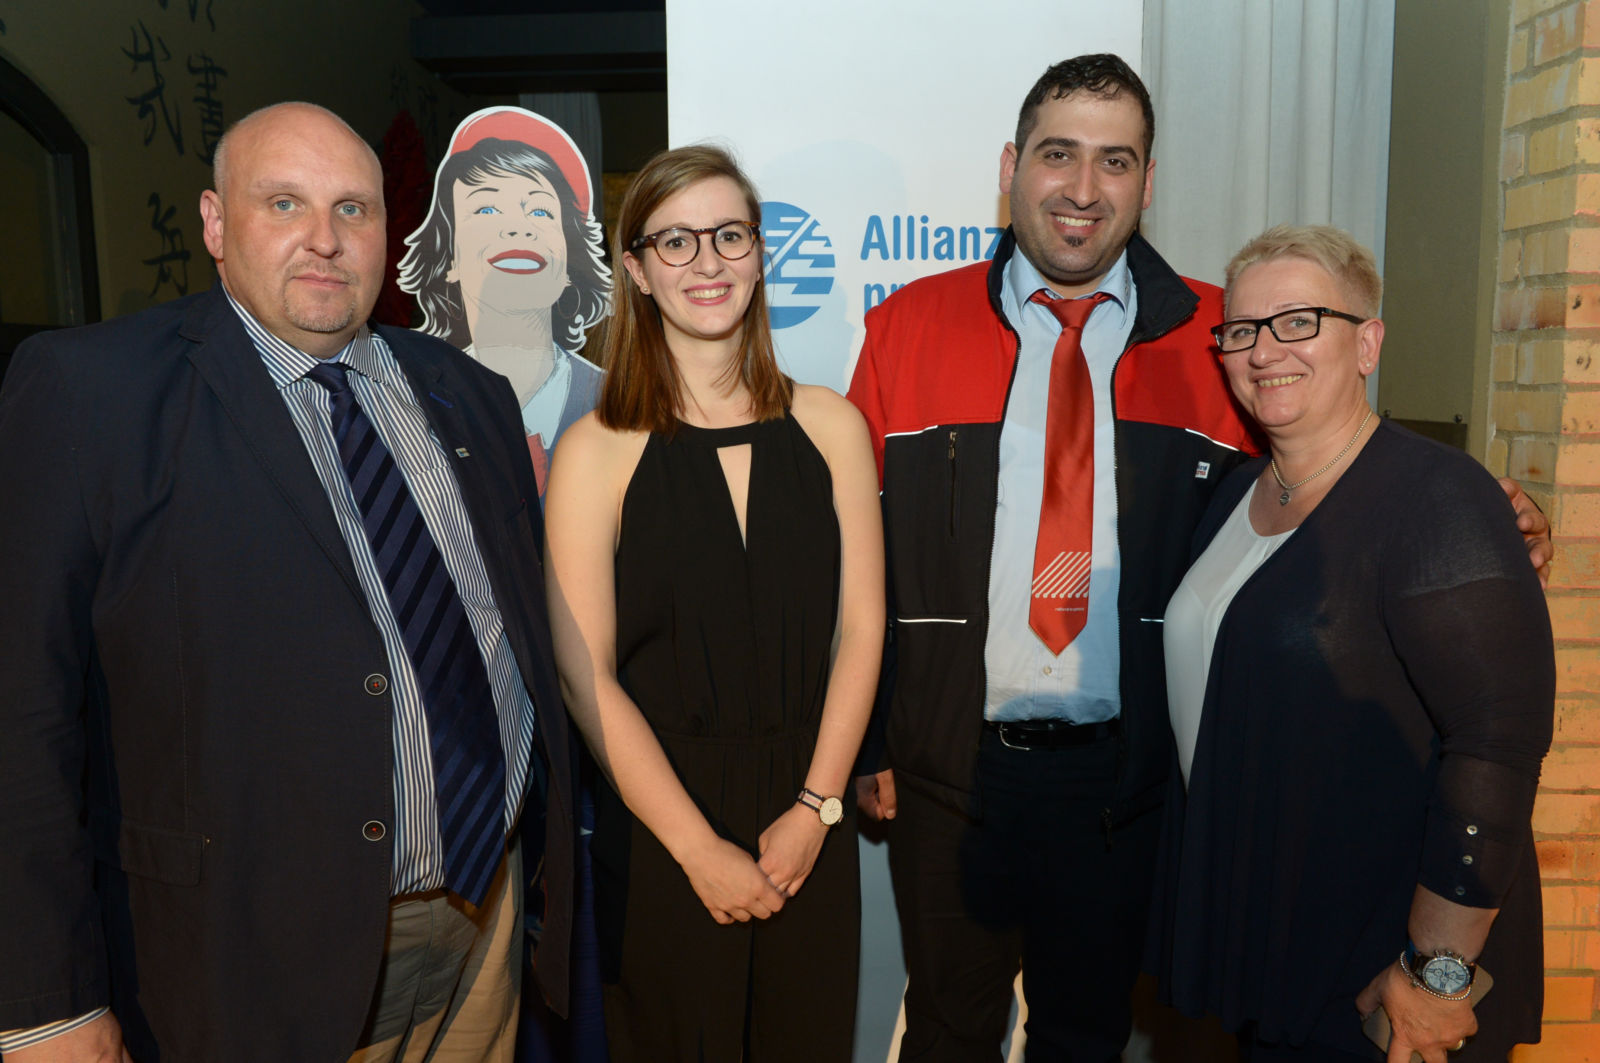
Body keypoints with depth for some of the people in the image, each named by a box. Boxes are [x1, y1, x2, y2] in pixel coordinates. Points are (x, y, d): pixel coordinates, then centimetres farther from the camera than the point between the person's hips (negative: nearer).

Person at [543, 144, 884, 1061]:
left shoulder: (830, 425, 2)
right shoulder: (597, 450, -7)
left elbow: (861, 627, 1)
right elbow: (586, 676, -10)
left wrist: (815, 808, -6)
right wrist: (700, 847, -10)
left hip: (809, 824, 3)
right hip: (659, 822, -2)